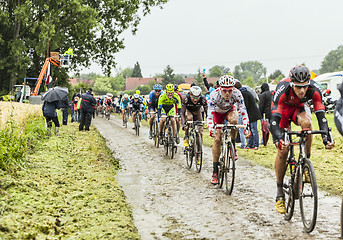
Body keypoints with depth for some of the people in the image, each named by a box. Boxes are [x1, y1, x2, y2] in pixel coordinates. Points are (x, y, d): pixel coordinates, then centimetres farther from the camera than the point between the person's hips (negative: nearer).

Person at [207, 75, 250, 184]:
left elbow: (244, 112, -33)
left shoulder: (237, 94, -34)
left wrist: (246, 128, -46)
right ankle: (215, 172, -3)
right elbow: (209, 115, -39)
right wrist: (211, 129, -55)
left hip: (230, 110, 1)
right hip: (218, 113, 0)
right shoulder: (214, 95, -37)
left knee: (234, 120, -36)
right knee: (217, 139, -12)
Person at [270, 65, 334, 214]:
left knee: (306, 123, -35)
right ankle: (279, 194, -1)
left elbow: (321, 116, -33)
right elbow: (274, 119, -43)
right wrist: (279, 139, -59)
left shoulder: (314, 89, -32)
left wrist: (326, 137, -47)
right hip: (282, 108, -2)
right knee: (283, 149, -12)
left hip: (299, 107, 2)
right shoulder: (282, 90, -39)